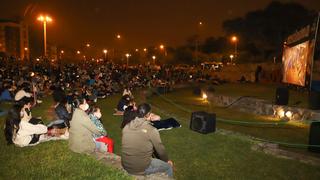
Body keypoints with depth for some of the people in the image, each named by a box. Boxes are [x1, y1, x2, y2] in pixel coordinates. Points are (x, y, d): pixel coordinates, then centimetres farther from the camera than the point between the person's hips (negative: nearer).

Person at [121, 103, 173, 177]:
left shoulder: (126, 127, -3)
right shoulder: (151, 130, -17)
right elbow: (160, 149, -5)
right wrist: (167, 160, 15)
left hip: (125, 165, 6)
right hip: (142, 168, -6)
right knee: (168, 166, 17)